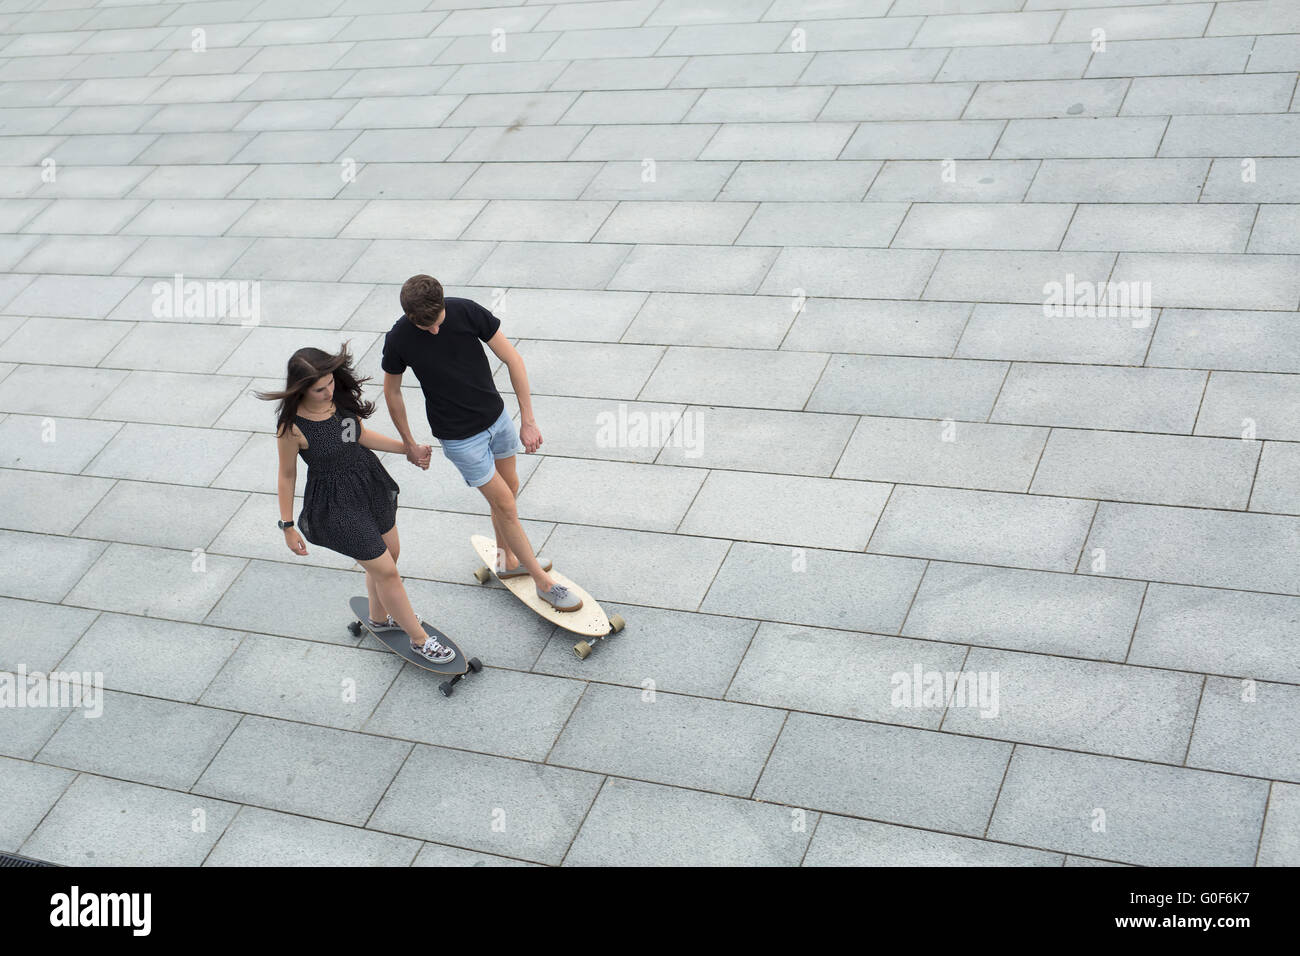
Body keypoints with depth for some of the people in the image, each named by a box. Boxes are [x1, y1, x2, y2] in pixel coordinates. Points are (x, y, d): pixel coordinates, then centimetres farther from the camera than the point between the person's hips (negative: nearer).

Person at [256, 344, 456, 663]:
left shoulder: (341, 397, -10)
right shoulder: (292, 427, -27)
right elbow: (287, 476, -14)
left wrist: (409, 448, 3)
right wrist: (287, 526, -8)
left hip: (370, 484, 7)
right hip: (336, 505, -7)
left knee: (390, 552, 24)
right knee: (385, 570, 4)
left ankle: (379, 617, 52)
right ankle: (419, 639, 24)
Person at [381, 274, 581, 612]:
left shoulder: (466, 311, -19)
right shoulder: (398, 340, -21)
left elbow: (512, 359, -12)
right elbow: (392, 391, -3)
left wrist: (528, 420, -12)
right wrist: (408, 442, 5)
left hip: (496, 416, 4)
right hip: (459, 437, -3)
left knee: (510, 487, 19)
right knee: (505, 505, 1)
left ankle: (508, 561, 44)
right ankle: (544, 583, 15)